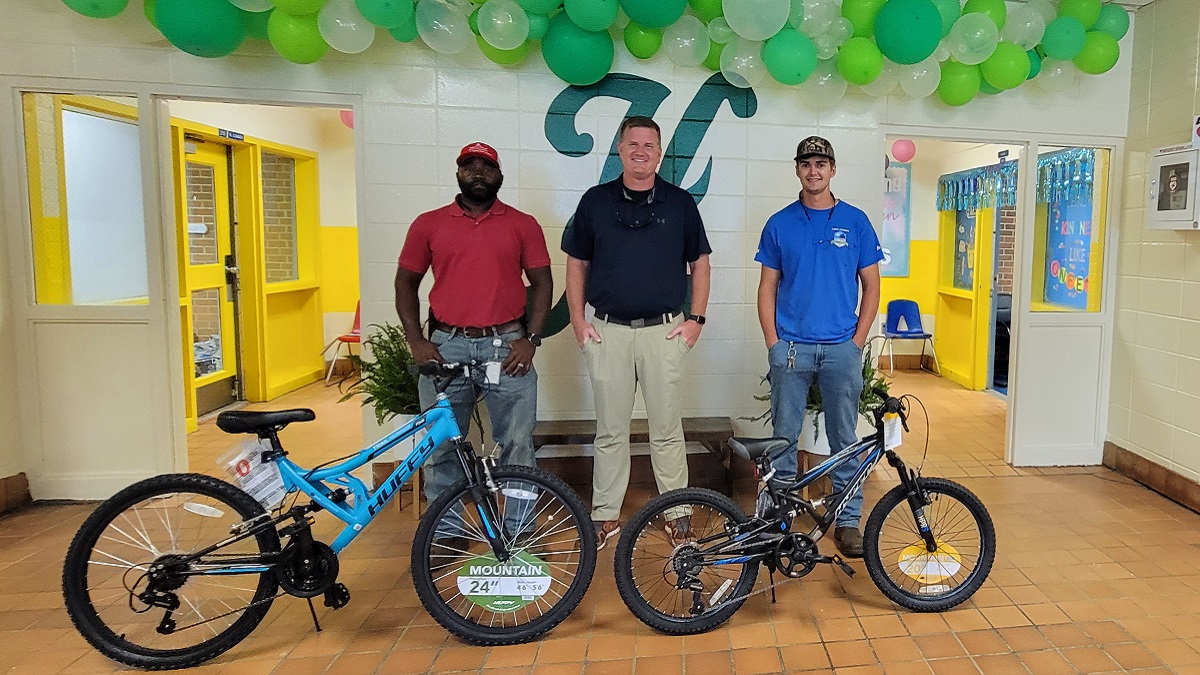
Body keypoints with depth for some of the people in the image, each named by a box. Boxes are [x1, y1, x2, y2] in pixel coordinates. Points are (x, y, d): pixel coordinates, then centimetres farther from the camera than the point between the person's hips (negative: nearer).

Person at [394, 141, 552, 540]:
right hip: (445, 347, 1)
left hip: (506, 347, -1)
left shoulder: (523, 225, 7)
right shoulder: (428, 224, 9)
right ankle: (444, 534, 21)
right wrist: (415, 341, 1)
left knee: (518, 445, 3)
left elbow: (542, 283, 6)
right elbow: (405, 283, 11)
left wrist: (531, 339, -4)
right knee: (441, 447, 7)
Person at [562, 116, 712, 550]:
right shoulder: (595, 201, 6)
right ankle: (605, 515, 19)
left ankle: (677, 511, 19)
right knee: (610, 430, 8)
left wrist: (696, 318, 2)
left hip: (664, 331, 0)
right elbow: (576, 263, 10)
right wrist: (578, 320, 2)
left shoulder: (680, 203, 5)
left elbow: (700, 262, 10)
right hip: (607, 331, 1)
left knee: (667, 429, 6)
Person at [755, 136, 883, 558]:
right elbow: (768, 287, 5)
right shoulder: (780, 223, 5)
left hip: (841, 348, 0)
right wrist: (773, 343, -3)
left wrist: (858, 340, -1)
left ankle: (848, 520, 19)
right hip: (791, 347, 0)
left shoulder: (855, 222, 5)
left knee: (844, 438, 7)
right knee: (784, 436, 6)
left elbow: (871, 286, 7)